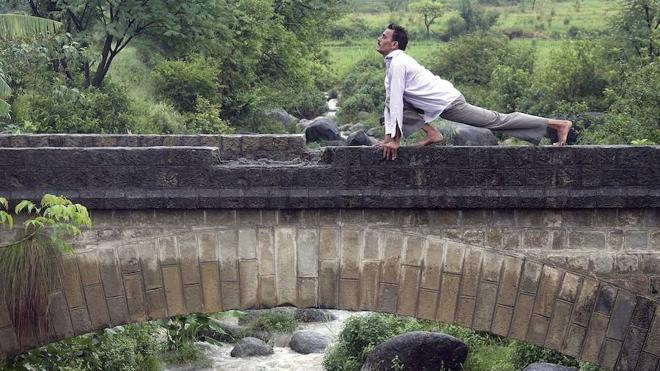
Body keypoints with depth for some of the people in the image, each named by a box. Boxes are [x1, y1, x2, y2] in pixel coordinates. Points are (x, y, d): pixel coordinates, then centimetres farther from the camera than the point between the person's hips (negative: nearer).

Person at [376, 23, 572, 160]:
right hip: (441, 101, 9)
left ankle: (558, 124, 4)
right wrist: (388, 135, 11)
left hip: (448, 102, -9)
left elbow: (396, 101, -23)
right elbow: (391, 100, 15)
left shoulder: (397, 63, -19)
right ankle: (432, 133, 4)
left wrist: (394, 139, -22)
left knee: (496, 120, -2)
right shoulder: (392, 62, 12)